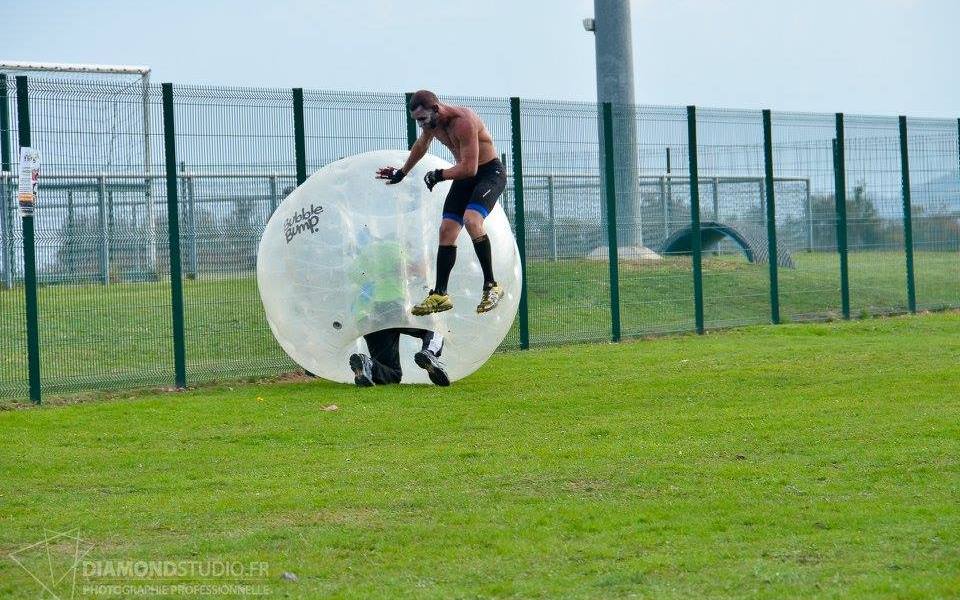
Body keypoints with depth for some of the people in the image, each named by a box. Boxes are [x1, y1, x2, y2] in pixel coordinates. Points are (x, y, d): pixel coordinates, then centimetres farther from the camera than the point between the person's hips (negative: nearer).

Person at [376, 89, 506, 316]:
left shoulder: (463, 121, -29)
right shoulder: (431, 124, -1)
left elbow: (470, 168, -30)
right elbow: (421, 146, 24)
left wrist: (439, 175, -17)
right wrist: (402, 173, 36)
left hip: (490, 172, -9)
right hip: (465, 176, 9)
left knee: (471, 220, -31)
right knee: (446, 231, 1)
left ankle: (491, 286, -24)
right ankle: (440, 295, 8)